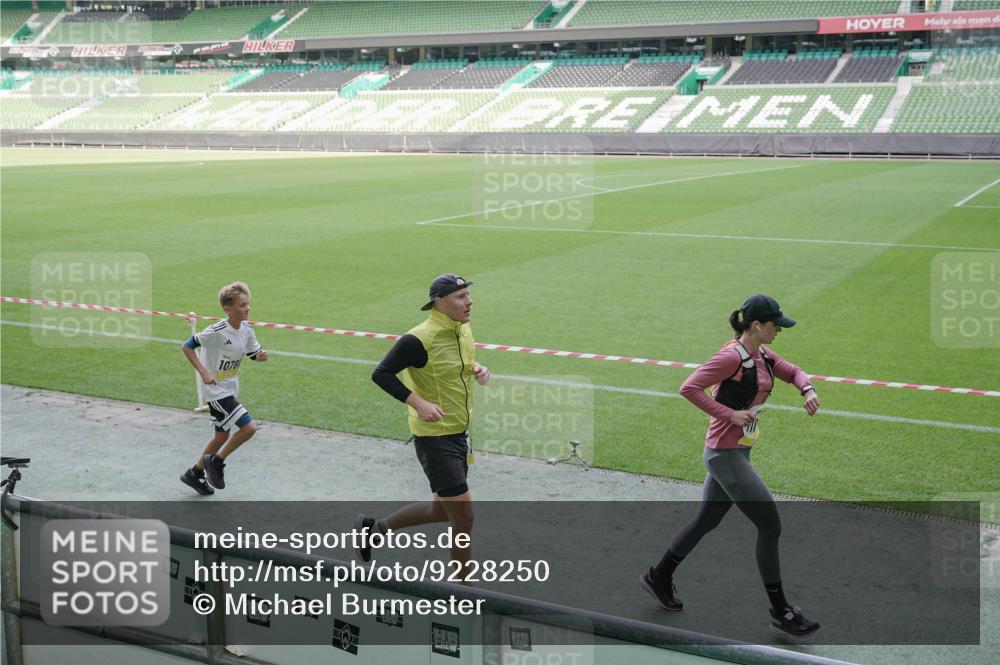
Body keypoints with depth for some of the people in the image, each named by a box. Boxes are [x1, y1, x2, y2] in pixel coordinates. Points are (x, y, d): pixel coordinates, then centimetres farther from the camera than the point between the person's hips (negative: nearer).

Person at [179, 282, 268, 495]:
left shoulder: (246, 330, -2)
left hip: (230, 390, 8)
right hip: (216, 391, -8)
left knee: (222, 435, 17)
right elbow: (187, 347, -17)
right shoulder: (217, 332, -23)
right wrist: (203, 372, -23)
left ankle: (195, 474, 35)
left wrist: (261, 356, -14)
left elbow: (254, 354, 11)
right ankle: (216, 461, 3)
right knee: (249, 427, -17)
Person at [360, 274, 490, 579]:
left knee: (442, 508, 20)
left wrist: (476, 369, 1)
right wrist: (418, 403, -27)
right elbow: (381, 374, -19)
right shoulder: (419, 339, -21)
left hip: (458, 432, 9)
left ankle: (373, 527, 37)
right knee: (463, 516, -5)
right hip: (434, 437, -9)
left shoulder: (463, 329, 4)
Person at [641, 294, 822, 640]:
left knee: (707, 520, 20)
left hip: (737, 453, 10)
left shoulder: (762, 355, 8)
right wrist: (730, 414, -23)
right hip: (726, 454, -10)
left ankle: (658, 577, 36)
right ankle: (781, 614, 6)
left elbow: (793, 371, 23)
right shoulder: (732, 356, -19)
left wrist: (807, 389, 2)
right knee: (770, 526, -5)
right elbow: (688, 388, -23)